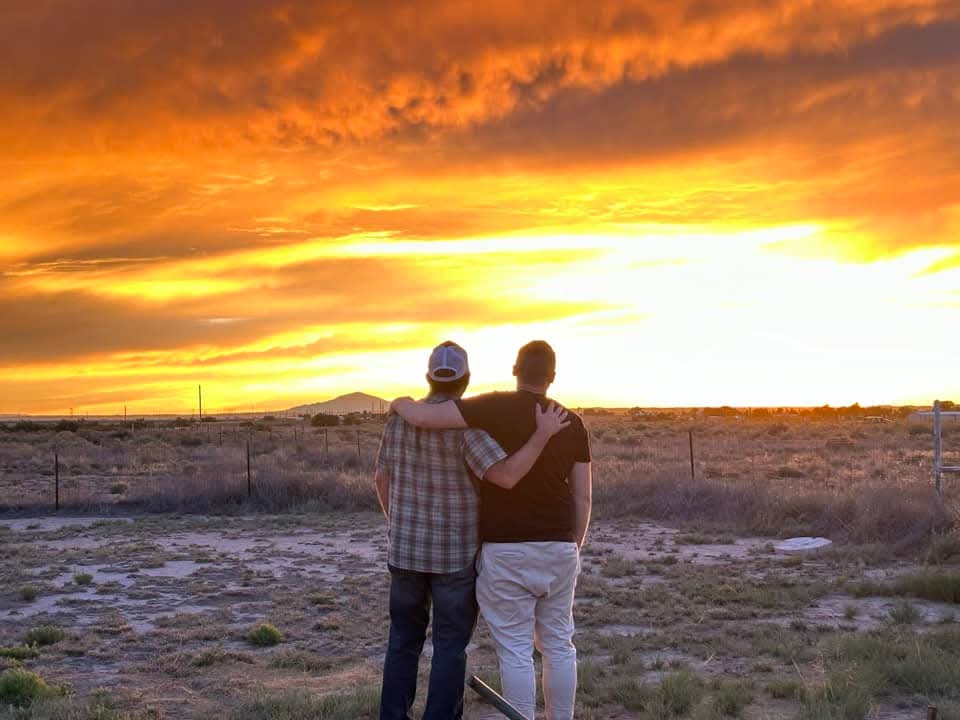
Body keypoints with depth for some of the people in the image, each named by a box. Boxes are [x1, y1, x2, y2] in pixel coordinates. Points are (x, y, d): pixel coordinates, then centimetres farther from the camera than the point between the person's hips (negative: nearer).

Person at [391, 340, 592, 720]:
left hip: (506, 550, -4)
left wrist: (402, 403, 4)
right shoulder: (573, 423, 2)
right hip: (557, 548, 4)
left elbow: (423, 417, -20)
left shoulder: (498, 407, -12)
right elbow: (583, 496, 3)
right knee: (558, 645, 15)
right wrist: (575, 550, 15)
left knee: (515, 650, 3)